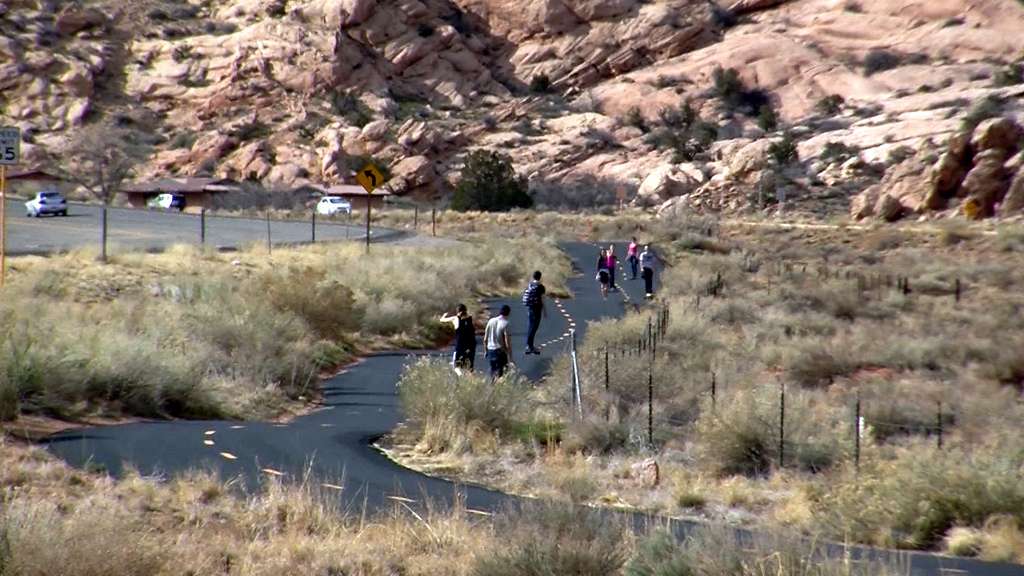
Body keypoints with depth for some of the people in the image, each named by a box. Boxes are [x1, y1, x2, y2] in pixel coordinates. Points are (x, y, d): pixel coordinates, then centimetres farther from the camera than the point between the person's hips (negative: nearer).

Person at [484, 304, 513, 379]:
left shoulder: (491, 321, 0)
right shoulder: (505, 324, -16)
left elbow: (485, 339, 5)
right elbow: (507, 342, -16)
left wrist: (486, 350, 19)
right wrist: (510, 358, -9)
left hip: (490, 350, 5)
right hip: (500, 351, -5)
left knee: (493, 370, 19)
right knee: (499, 373, 0)